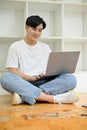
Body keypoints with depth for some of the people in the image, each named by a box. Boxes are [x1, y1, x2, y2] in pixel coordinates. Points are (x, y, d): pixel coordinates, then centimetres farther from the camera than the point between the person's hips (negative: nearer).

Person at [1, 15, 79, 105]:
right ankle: (53, 98, -40)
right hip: (24, 83, -3)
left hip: (44, 83, 3)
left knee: (71, 79, -24)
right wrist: (32, 78, -15)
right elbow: (12, 72, -1)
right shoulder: (15, 47, 10)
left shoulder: (45, 47, 21)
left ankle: (24, 96, -35)